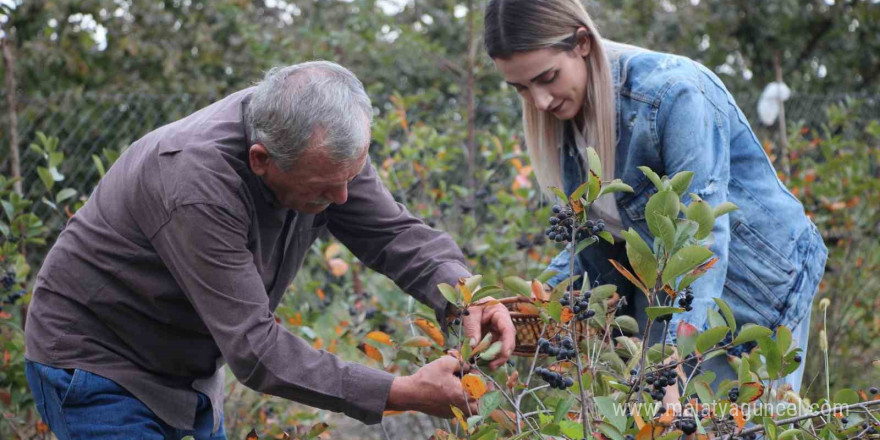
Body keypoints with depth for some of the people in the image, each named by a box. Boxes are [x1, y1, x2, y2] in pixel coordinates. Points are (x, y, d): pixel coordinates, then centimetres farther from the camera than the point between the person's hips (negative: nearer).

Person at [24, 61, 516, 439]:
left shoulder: (326, 147, -15)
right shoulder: (196, 184, -37)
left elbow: (395, 232, -8)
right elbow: (253, 346, -37)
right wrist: (403, 393, -36)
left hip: (187, 371, 7)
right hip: (96, 365, -7)